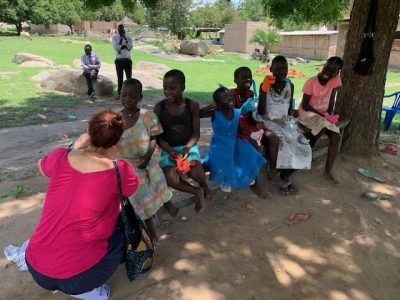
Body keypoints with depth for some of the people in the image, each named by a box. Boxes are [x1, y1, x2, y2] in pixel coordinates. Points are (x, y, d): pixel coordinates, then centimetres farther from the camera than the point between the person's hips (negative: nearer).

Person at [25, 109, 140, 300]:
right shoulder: (119, 171, -17)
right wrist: (116, 159, 9)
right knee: (125, 228, 19)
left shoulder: (60, 157, -5)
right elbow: (133, 186, 8)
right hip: (74, 278, -5)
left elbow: (42, 167, 21)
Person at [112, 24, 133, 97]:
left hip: (127, 60, 0)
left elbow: (130, 47, -13)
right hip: (119, 60, 1)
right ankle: (120, 94, 16)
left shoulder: (128, 37, 2)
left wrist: (125, 39, -17)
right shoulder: (114, 37, 1)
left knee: (129, 77, 3)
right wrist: (125, 46, -16)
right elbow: (115, 47, -13)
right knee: (120, 78, 8)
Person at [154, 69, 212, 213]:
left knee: (196, 173, -26)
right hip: (168, 149, 0)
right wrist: (170, 151, -21)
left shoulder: (192, 105, -6)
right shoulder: (159, 108, -7)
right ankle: (197, 191, 4)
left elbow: (196, 133, -3)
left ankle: (204, 186, 13)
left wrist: (187, 148, -21)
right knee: (171, 179, -25)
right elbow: (158, 136, -4)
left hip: (188, 146, 0)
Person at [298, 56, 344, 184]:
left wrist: (329, 115, -13)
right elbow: (305, 105, -17)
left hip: (324, 114, 5)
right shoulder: (311, 82, -18)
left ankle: (328, 171, -8)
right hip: (307, 113, -4)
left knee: (336, 136, -16)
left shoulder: (336, 79, -6)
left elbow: (332, 99, 0)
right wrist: (323, 115, -21)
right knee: (322, 125, -34)